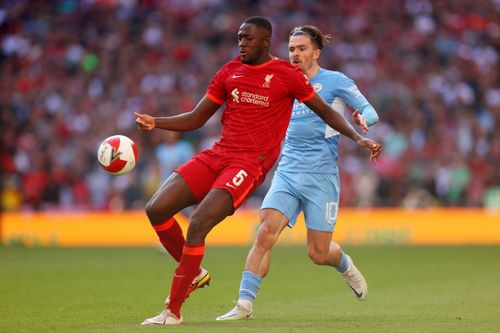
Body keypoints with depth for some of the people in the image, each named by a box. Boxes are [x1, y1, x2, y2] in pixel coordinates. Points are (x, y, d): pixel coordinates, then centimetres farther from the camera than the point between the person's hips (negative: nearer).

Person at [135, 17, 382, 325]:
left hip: (250, 164, -6)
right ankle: (194, 273, 16)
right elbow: (196, 118, 15)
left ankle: (173, 311, -12)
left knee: (198, 225, -22)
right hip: (217, 156, 6)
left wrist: (358, 138, -6)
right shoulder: (229, 72, 12)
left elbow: (325, 112, 7)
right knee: (156, 209, -7)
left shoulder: (287, 75, -2)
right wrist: (155, 123, 0)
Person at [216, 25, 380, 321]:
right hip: (287, 172, 4)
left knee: (318, 253, 0)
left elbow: (371, 112, -2)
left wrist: (362, 119, -24)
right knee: (266, 233, -18)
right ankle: (244, 304, -21)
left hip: (321, 177, -4)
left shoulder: (336, 81, -1)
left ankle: (345, 264, 37)